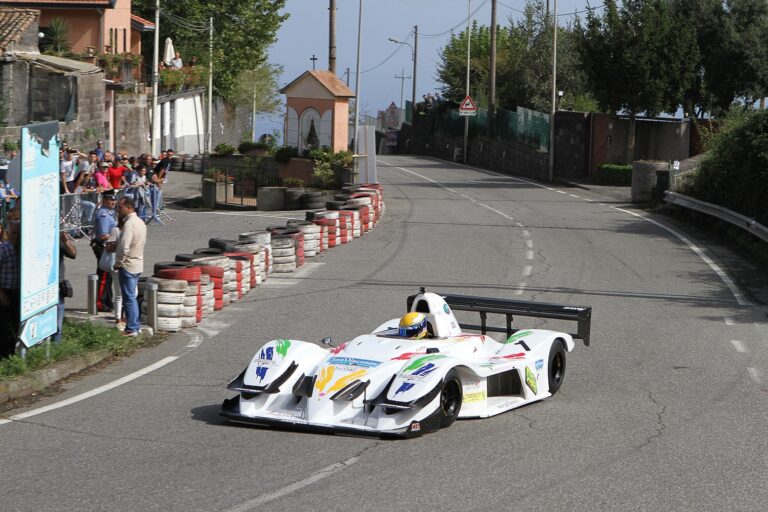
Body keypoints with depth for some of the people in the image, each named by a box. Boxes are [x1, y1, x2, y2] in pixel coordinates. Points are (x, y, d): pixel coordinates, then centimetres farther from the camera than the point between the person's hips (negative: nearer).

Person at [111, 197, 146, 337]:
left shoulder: (129, 224, -20)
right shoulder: (140, 222, 11)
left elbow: (124, 248, -26)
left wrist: (118, 263, -12)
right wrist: (115, 246, 8)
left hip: (128, 266, -9)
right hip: (138, 264, 9)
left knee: (129, 298, -3)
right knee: (132, 296, 17)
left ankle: (131, 329, 1)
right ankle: (135, 325, 22)